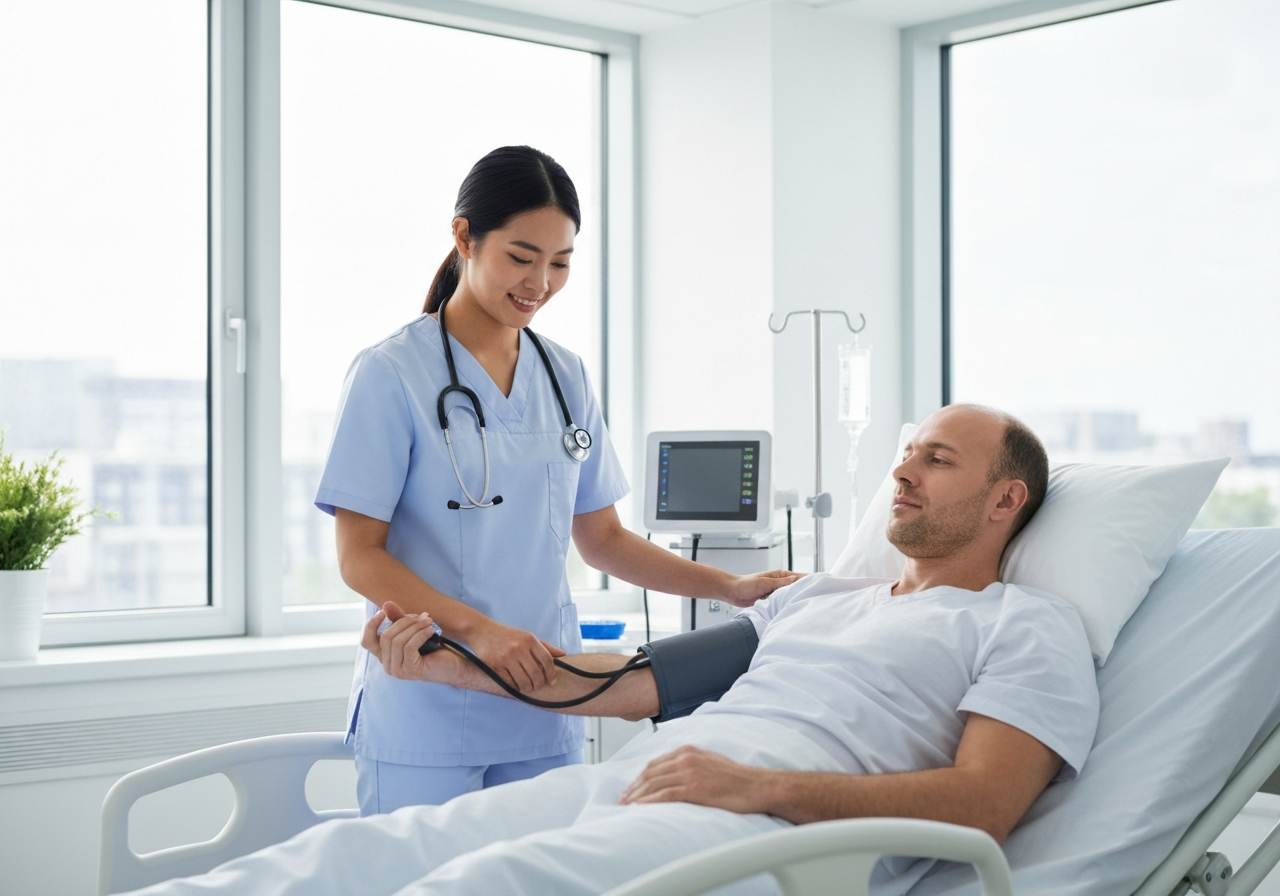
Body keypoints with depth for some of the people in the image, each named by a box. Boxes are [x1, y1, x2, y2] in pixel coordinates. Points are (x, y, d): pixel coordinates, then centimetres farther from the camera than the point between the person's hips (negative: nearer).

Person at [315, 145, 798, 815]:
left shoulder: (565, 377, 11)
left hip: (545, 716, 5)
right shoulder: (390, 374, -5)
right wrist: (477, 628, -23)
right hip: (423, 718, -4)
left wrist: (731, 587, 5)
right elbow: (359, 557, -8)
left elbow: (601, 539, 17)